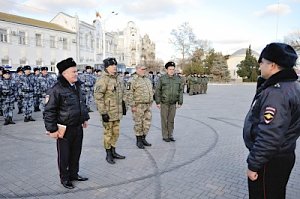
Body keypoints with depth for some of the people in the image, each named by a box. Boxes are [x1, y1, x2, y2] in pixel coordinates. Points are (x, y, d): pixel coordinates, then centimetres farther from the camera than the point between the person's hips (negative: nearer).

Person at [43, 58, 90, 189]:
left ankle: (74, 174, 38)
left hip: (78, 127, 7)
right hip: (65, 129, -7)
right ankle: (64, 179, 28)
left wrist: (85, 118, 20)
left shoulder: (77, 86, 8)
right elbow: (49, 111, -16)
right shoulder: (56, 90, -17)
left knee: (76, 153, 19)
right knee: (64, 155, 10)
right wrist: (52, 129, -16)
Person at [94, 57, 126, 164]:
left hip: (118, 112, 8)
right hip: (108, 112, -7)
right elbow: (98, 97, -18)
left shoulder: (119, 79, 11)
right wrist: (103, 112, -19)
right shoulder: (102, 80, -14)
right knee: (108, 133, 4)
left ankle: (113, 151, 31)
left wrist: (123, 107, 21)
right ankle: (108, 154, 20)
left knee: (116, 133, 16)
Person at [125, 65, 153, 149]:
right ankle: (138, 141, 15)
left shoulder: (147, 79, 13)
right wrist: (132, 105, -18)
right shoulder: (133, 80, -11)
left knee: (147, 123, 10)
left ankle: (143, 139, 24)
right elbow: (129, 94, -15)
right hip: (138, 106, -7)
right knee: (138, 123, 2)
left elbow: (151, 91, 21)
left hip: (147, 105, 7)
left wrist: (151, 103, 16)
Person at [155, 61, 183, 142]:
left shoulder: (178, 79, 1)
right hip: (164, 103, -3)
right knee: (164, 120, 5)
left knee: (171, 120, 11)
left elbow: (180, 91, 5)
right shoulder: (162, 79, -7)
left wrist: (180, 103, 2)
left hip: (173, 104, 3)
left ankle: (170, 135, 23)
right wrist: (158, 102, -8)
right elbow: (157, 91, -5)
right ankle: (165, 136, 16)